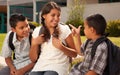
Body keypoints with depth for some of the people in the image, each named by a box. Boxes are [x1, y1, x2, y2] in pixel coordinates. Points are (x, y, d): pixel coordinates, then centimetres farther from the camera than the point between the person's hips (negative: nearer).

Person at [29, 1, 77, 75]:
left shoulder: (64, 29, 1)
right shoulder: (37, 31, 9)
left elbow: (74, 54, 4)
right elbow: (33, 59, 10)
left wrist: (61, 47, -13)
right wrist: (35, 43, -7)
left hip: (58, 66, -2)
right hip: (40, 66, 2)